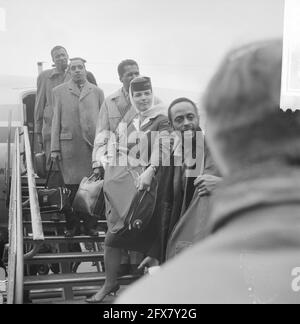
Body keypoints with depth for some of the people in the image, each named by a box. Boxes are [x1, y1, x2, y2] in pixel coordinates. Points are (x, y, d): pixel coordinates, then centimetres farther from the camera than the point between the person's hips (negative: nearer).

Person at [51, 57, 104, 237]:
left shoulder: (97, 92, 13)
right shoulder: (59, 91, 12)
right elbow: (56, 120, 9)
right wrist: (55, 148, 2)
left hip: (94, 145, 1)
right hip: (69, 146, 0)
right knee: (72, 187, -1)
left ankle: (90, 224, 12)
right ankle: (72, 225, 11)